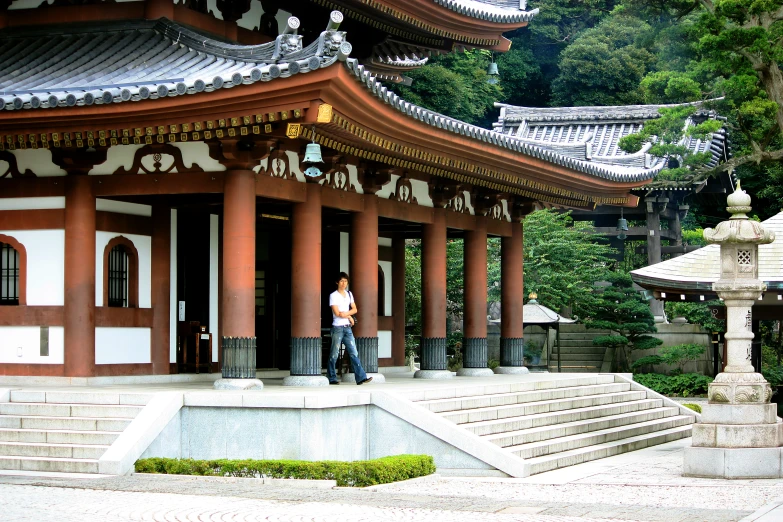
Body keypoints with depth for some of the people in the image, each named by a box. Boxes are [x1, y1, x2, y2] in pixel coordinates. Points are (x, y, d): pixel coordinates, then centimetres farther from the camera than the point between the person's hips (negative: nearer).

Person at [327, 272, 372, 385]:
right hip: (337, 328, -5)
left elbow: (354, 309, 10)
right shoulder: (333, 295, -5)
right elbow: (337, 313, -12)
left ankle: (361, 377, -7)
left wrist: (345, 313, -6)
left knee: (354, 353, -1)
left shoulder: (349, 294, 14)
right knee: (334, 354, -1)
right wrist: (349, 317, -4)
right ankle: (332, 378, 7)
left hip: (347, 327, 5)